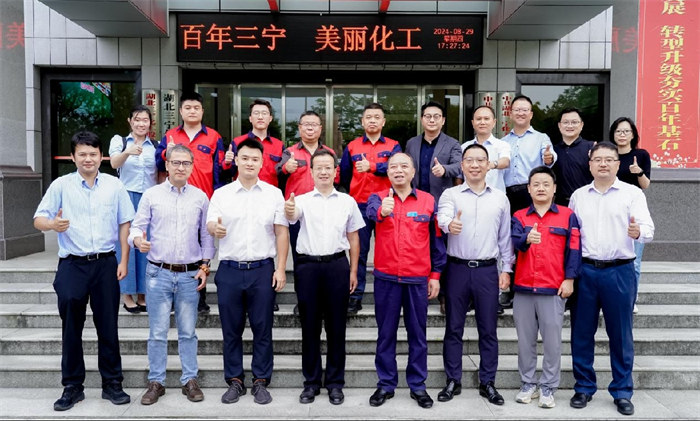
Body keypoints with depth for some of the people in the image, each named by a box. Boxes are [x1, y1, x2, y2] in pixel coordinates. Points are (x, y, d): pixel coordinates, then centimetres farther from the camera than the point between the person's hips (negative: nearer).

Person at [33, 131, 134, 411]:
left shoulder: (114, 185, 5)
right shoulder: (61, 185, 2)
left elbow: (125, 223, 6)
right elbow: (38, 219, 0)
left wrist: (124, 261, 1)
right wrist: (52, 224, -24)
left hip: (106, 264, 0)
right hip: (72, 265, 0)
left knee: (108, 326, 7)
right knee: (71, 328, 7)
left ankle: (112, 383, 19)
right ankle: (72, 386, 21)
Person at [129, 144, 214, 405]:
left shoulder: (200, 197, 6)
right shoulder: (151, 195, 2)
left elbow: (206, 235, 9)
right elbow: (137, 226, 3)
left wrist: (205, 266, 3)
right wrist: (137, 239, -20)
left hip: (190, 275, 1)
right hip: (158, 273, -1)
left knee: (188, 332, 8)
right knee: (157, 332, 5)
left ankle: (190, 380, 20)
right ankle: (156, 382, 19)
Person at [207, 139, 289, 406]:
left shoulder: (274, 193, 4)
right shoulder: (221, 194, 6)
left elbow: (281, 233, 3)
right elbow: (209, 224, -2)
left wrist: (281, 269, -4)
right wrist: (215, 228, -27)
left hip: (263, 270, -1)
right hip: (229, 270, 1)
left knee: (262, 329, 5)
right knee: (231, 330, 9)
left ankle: (261, 382, 20)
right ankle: (234, 381, 24)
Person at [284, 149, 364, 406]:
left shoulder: (347, 201, 8)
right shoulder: (302, 200, 4)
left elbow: (353, 238, 10)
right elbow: (292, 216, -18)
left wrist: (353, 271, 5)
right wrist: (289, 210, -42)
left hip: (337, 265, 1)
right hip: (308, 265, 0)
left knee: (336, 326, 7)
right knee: (310, 326, 7)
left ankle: (335, 382, 20)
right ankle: (311, 381, 21)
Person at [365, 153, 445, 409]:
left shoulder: (428, 201, 3)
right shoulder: (378, 198, 1)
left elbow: (436, 240, 7)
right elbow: (371, 212, -24)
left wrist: (435, 275, 4)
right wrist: (381, 211, -47)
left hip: (418, 279, 0)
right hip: (386, 278, 0)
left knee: (417, 334, 10)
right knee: (386, 333, 10)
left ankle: (418, 385, 23)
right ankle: (386, 384, 23)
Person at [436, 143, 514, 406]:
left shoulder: (500, 198, 8)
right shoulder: (450, 194, 1)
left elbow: (505, 237, 11)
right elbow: (443, 216, -21)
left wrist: (506, 269, 7)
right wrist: (449, 224, -44)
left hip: (487, 270, 1)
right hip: (457, 268, -1)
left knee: (488, 329, 8)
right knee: (453, 328, 8)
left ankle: (487, 383, 23)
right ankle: (453, 381, 21)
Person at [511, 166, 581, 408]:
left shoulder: (567, 216, 5)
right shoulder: (519, 217, 8)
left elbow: (573, 250, 2)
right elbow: (514, 242, -10)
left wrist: (569, 279, -5)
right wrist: (527, 239, -32)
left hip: (554, 289, -2)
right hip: (523, 288, 2)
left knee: (552, 341, 4)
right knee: (525, 340, 10)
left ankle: (548, 388, 17)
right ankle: (528, 384, 23)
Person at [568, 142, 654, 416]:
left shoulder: (633, 193, 1)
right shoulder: (578, 196, 10)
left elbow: (648, 229, -9)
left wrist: (638, 232, -31)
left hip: (619, 271, -2)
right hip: (584, 271, 2)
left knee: (620, 334, 6)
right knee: (581, 333, 8)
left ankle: (622, 392, 21)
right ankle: (584, 387, 22)